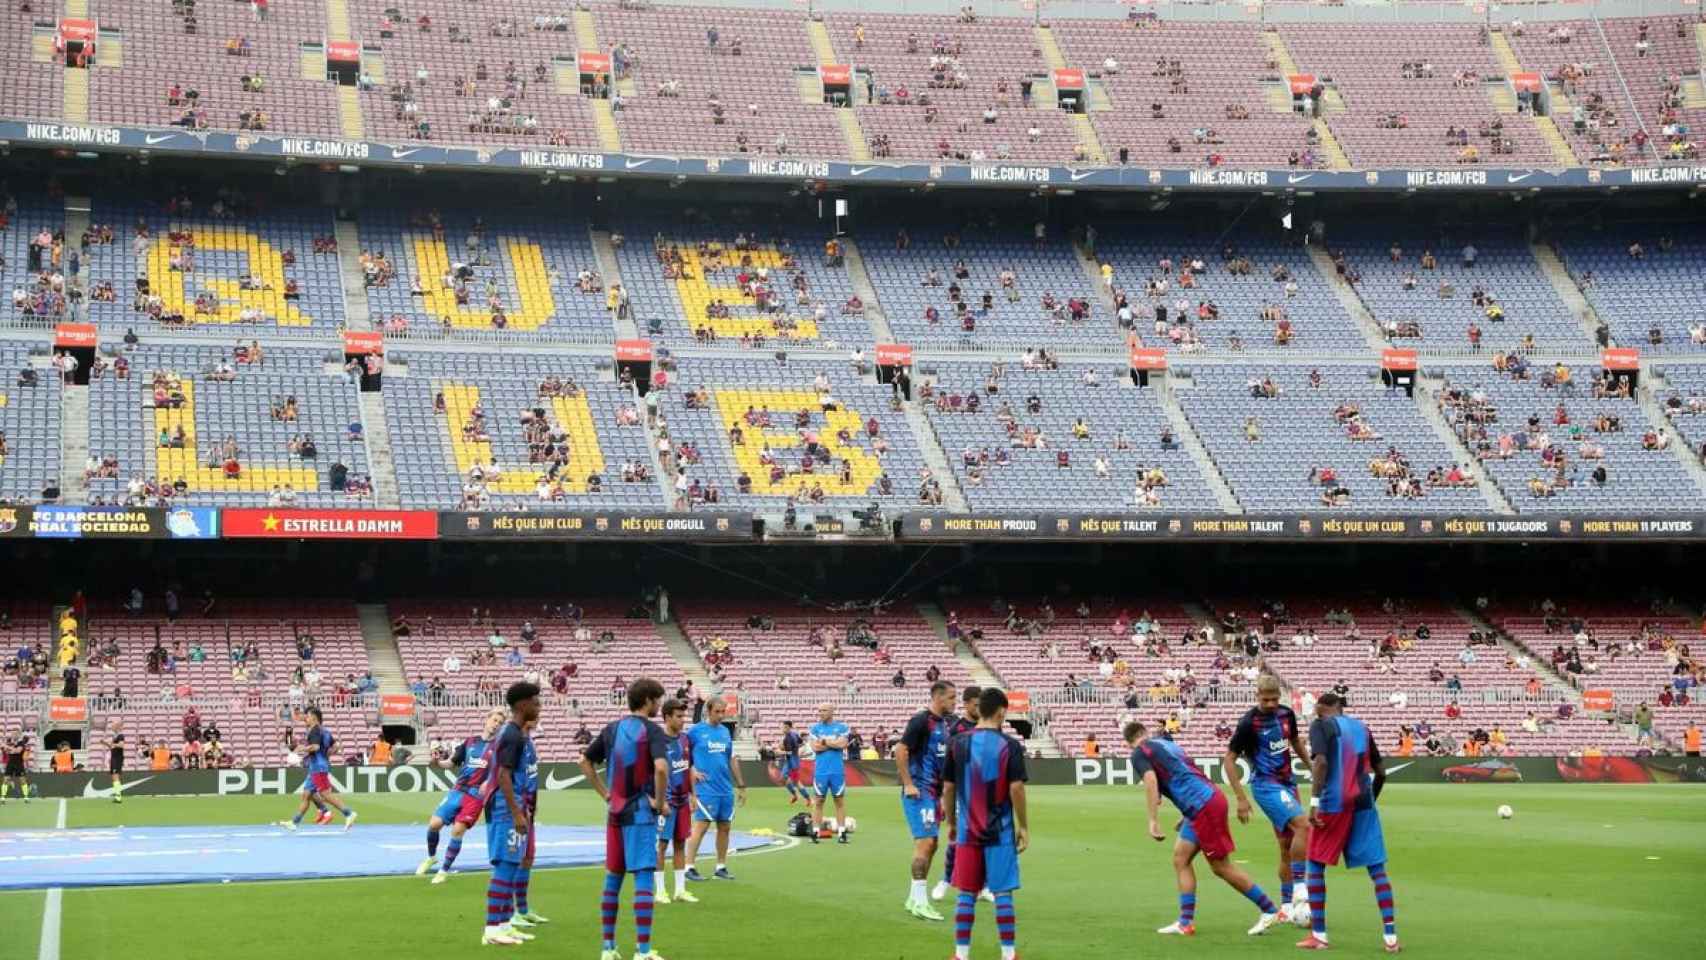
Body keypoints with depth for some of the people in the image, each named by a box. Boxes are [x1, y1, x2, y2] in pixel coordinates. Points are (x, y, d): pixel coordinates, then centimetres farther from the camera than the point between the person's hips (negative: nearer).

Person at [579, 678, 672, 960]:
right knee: (643, 878, -6)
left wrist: (605, 794, 15)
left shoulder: (612, 729, 9)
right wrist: (659, 802, -13)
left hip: (615, 812, 7)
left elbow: (585, 762, 15)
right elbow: (661, 768, -27)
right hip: (641, 813, -6)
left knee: (613, 877, 14)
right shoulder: (652, 731, -11)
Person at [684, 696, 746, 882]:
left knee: (725, 827, 8)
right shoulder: (696, 731, -4)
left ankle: (721, 867, 16)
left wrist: (741, 785, 17)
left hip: (726, 789, 6)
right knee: (701, 826, -9)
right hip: (706, 788, -6)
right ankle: (690, 867, -5)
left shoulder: (725, 731, 12)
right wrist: (692, 771, -10)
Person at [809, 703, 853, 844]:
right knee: (818, 801, 1)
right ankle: (815, 832, 2)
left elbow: (842, 744, -10)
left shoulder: (842, 727, 4)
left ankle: (842, 832, 7)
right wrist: (834, 743, -7)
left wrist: (824, 741, -5)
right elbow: (815, 747, -5)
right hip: (821, 770, 1)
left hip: (837, 771, -1)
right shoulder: (815, 728, 7)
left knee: (840, 800, 3)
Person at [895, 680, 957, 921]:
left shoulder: (946, 722, 12)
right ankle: (919, 902, -10)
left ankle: (914, 898, 21)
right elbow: (900, 750, -17)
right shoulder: (921, 721, -14)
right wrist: (908, 784, -19)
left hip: (935, 791, 9)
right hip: (919, 791, -9)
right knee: (925, 842, -12)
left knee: (930, 844, 12)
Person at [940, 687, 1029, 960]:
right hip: (1000, 832, -2)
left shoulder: (958, 744, 2)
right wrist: (1024, 827, -1)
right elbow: (1016, 788, -11)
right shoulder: (1009, 745, -7)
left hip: (968, 831, 3)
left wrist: (952, 824, 15)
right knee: (1003, 892, 3)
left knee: (966, 893, 8)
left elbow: (948, 788, 4)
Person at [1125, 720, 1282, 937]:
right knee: (1180, 858, 11)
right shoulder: (1167, 743, 22)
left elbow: (1150, 780, -19)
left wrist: (1153, 821, -20)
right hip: (1209, 797, 9)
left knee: (1221, 867, 1)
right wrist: (1187, 816, 30)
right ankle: (1186, 923, 8)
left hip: (1204, 807, -9)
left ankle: (1270, 911, 9)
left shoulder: (1140, 753, -2)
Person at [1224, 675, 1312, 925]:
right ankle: (1299, 890, -21)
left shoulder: (1286, 714, 4)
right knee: (1303, 824, -26)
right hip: (1266, 785, -7)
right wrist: (1241, 798, -13)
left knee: (1287, 847, 8)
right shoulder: (1249, 722, -13)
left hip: (1286, 783, 7)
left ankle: (1286, 907, 16)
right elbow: (1229, 759, -10)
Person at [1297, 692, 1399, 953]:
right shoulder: (1360, 727, 16)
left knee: (1316, 865, 10)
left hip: (1333, 803, -4)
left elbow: (1321, 761, -17)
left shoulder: (1321, 726, 0)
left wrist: (1314, 801, -20)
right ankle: (1390, 937, -3)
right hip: (1363, 802, 4)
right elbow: (1380, 772, 18)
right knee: (1377, 868, 5)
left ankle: (1318, 935, 8)